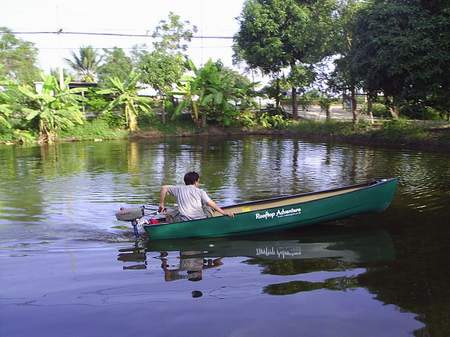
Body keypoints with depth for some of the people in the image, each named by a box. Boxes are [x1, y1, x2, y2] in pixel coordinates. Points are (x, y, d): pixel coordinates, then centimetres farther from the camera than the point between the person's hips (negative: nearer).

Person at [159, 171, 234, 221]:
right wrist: (223, 212, -1)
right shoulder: (200, 191, 8)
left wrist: (161, 204, 24)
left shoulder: (179, 189, 16)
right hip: (200, 220, -1)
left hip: (185, 221, 1)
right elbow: (211, 203, -2)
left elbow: (164, 188, 18)